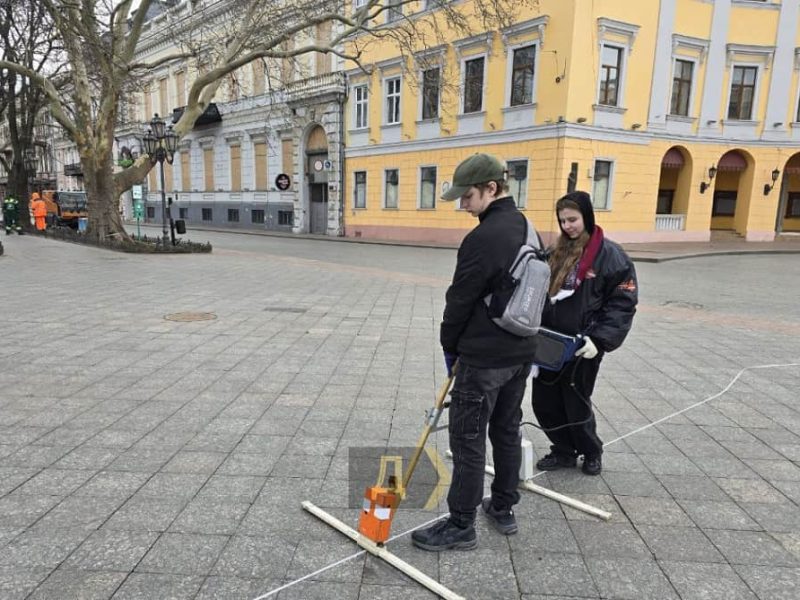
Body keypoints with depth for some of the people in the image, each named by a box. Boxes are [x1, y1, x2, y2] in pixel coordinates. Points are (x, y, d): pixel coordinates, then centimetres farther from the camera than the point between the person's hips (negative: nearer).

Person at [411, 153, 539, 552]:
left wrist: (450, 346, 1)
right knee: (507, 430, 18)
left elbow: (461, 299, -15)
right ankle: (504, 509, 33)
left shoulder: (483, 238, -21)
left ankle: (461, 526, 14)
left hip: (483, 357, -9)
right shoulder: (525, 228, 8)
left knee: (468, 439, 2)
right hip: (521, 351, 9)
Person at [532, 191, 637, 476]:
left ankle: (591, 452, 38)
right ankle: (564, 451, 34)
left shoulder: (611, 255, -10)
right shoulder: (557, 251, 8)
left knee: (576, 403, 10)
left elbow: (623, 304, -12)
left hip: (581, 347, -5)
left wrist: (599, 339, -21)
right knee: (544, 402, 11)